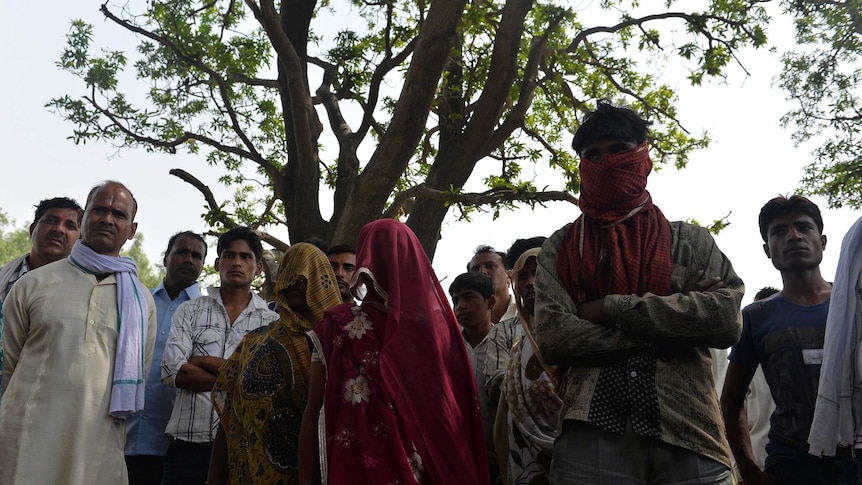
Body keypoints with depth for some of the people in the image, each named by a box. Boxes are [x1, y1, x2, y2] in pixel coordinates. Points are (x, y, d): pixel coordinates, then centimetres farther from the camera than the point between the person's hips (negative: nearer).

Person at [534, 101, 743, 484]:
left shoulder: (691, 241, 10)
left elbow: (727, 320, -6)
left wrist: (610, 307, -10)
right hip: (592, 436, 0)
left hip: (689, 439, 1)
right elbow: (551, 339, -6)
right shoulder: (560, 248, 9)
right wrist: (673, 314, -7)